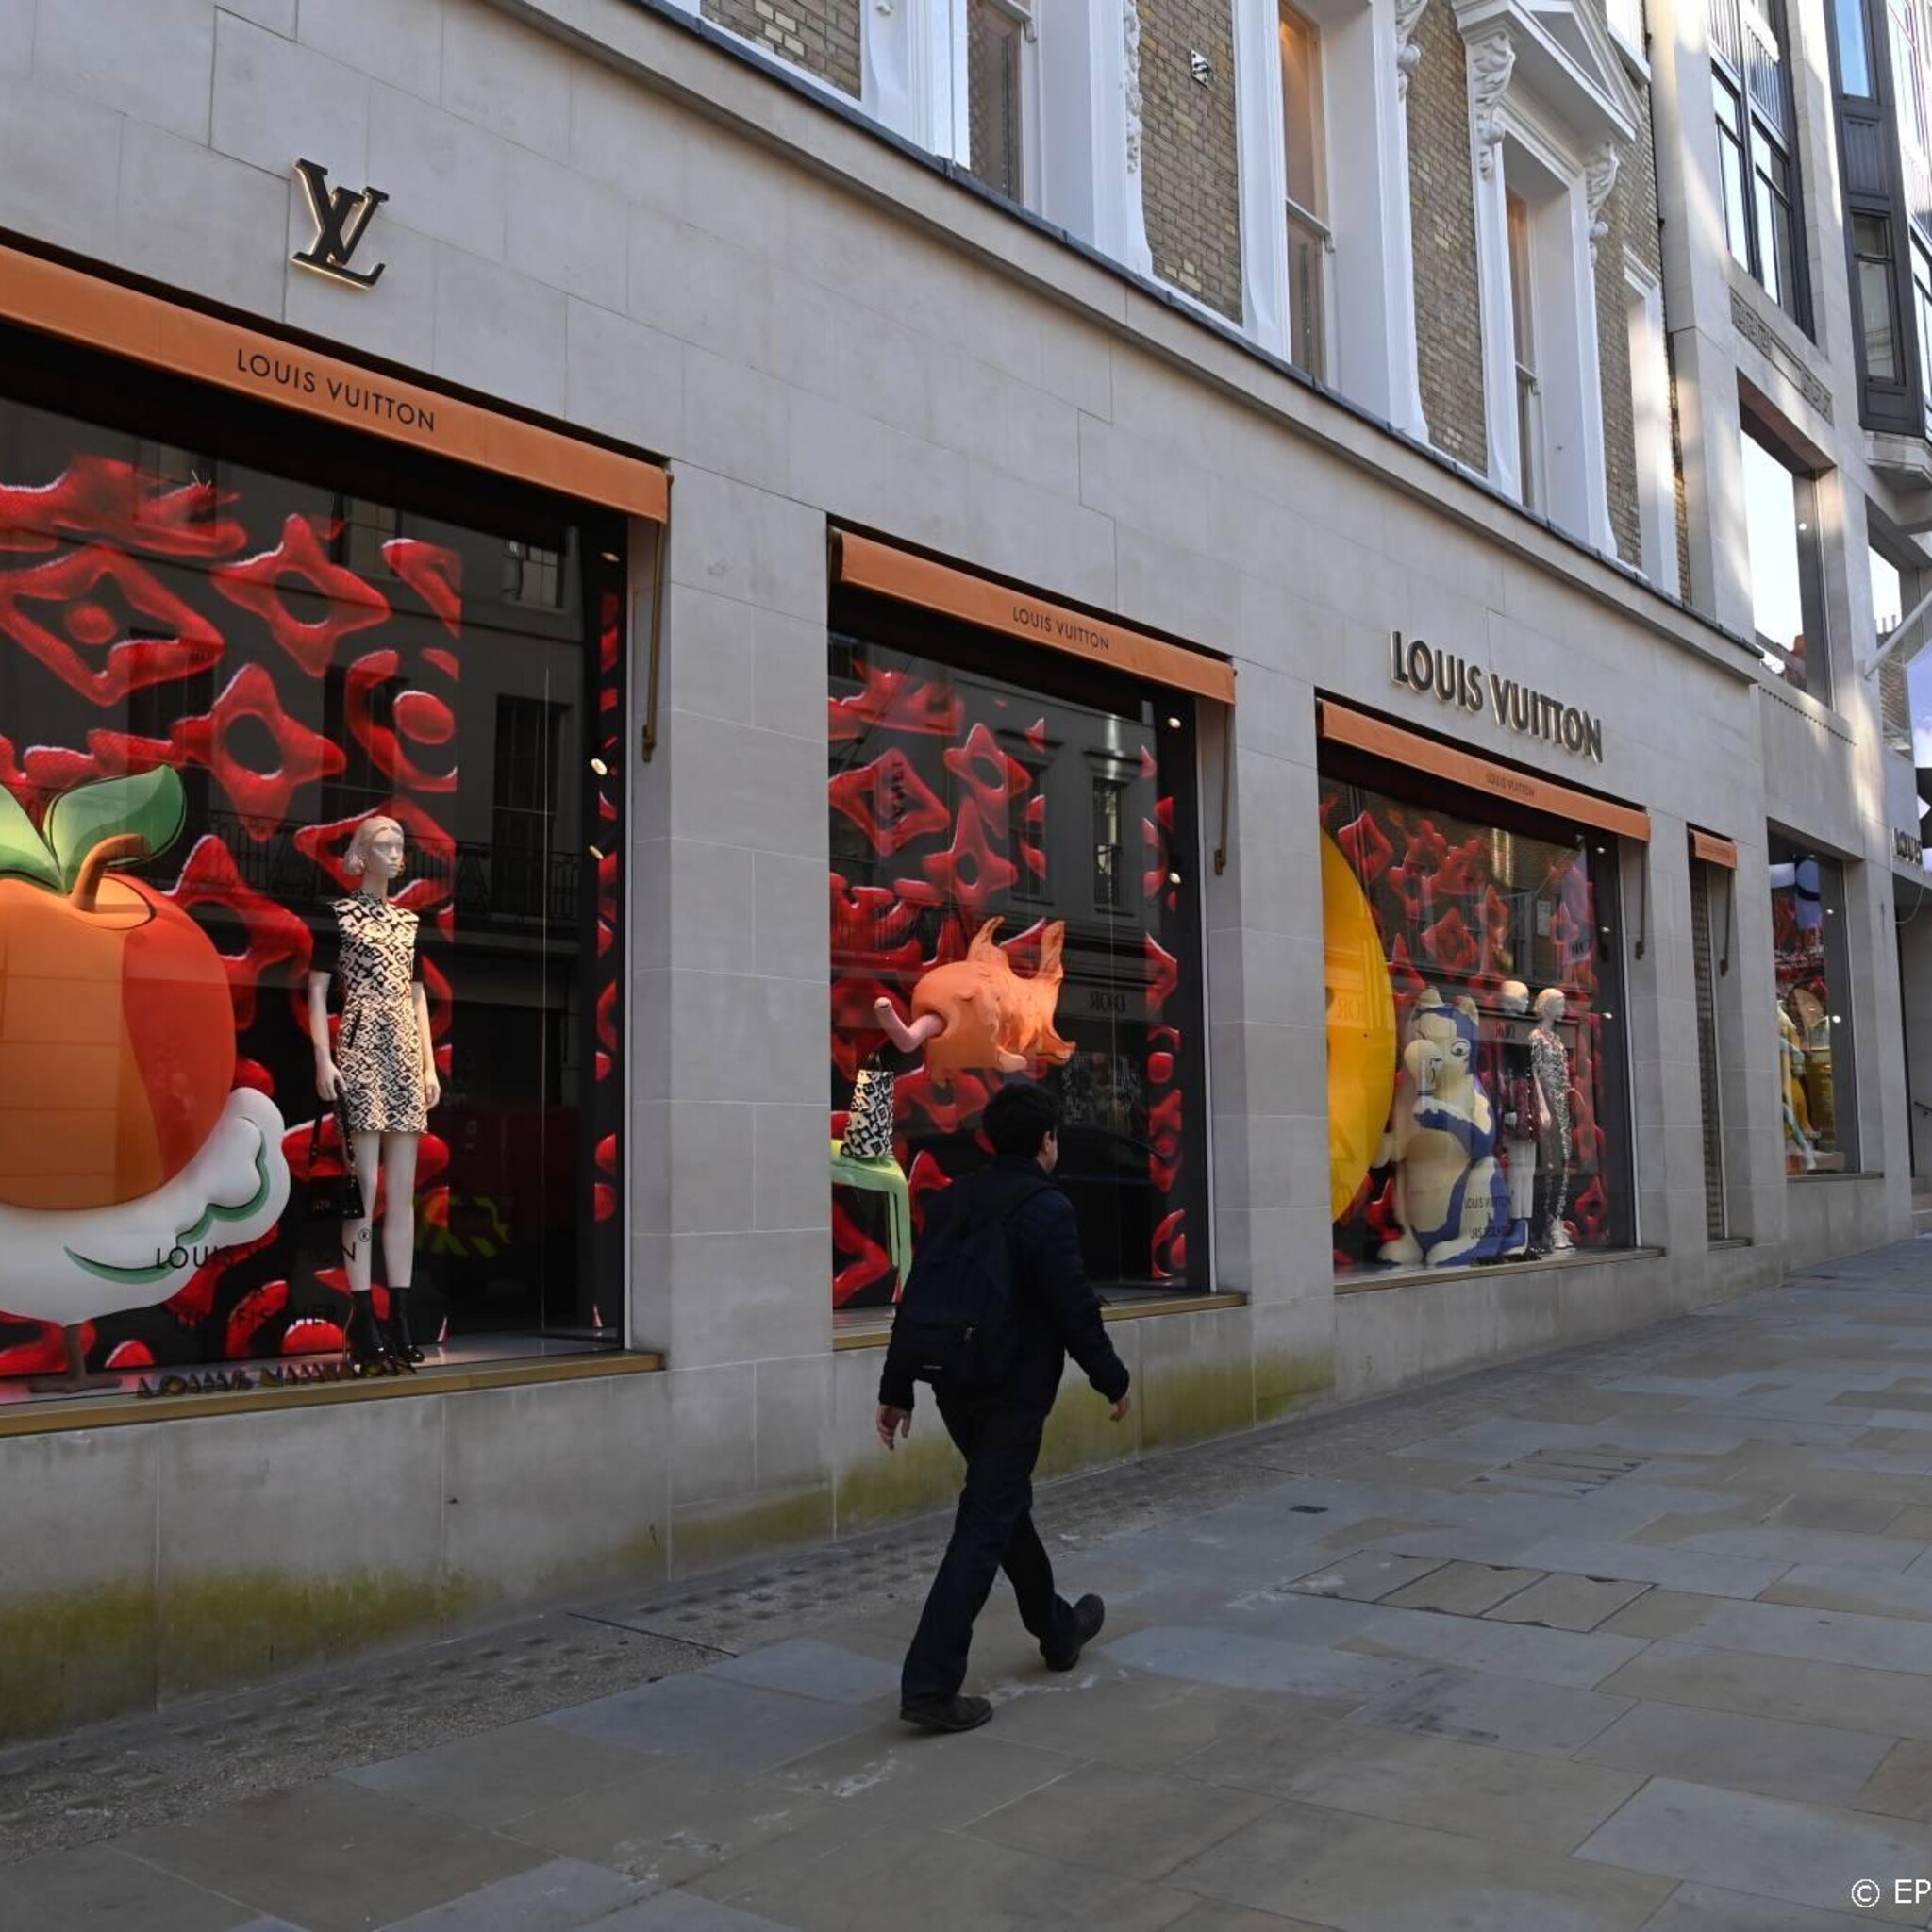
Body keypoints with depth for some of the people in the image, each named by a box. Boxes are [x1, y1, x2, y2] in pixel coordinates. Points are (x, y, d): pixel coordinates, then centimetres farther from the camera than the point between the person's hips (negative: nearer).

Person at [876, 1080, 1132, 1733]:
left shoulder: (952, 1202, 5)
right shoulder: (1047, 1209, -15)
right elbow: (1075, 1309, -16)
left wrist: (896, 1388, 10)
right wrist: (1113, 1382, -2)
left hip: (957, 1387, 8)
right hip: (1015, 1393, -8)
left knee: (1006, 1506, 22)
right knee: (984, 1529, -4)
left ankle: (1058, 1630, 42)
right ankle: (930, 1683, -6)